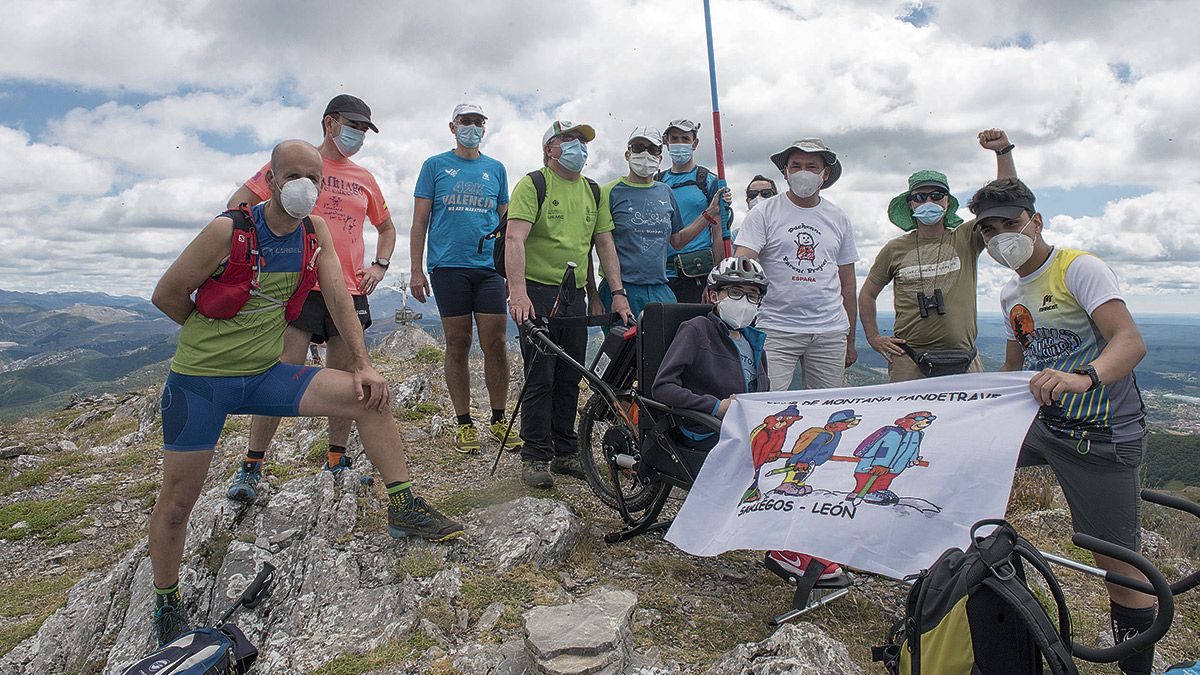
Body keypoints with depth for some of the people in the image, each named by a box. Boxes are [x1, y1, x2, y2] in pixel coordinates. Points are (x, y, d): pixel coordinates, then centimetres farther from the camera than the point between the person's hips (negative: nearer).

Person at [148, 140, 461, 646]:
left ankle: (403, 507, -4)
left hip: (266, 375, 4)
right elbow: (166, 295, -7)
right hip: (200, 381, -3)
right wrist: (214, 335, 7)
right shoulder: (228, 230, -17)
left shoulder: (316, 231, -2)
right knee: (177, 501, 2)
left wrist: (362, 363, -10)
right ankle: (166, 602, 27)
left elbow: (338, 296, -2)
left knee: (370, 396, -13)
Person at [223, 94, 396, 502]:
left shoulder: (364, 179, 17)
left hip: (350, 290, 4)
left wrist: (379, 265, 12)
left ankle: (337, 461, 18)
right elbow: (239, 203, 6)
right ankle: (251, 467, 2)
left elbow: (386, 227, 29)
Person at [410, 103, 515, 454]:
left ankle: (498, 419, 11)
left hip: (490, 268, 2)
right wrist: (417, 270, -2)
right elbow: (420, 220, 6)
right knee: (458, 346, 2)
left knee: (495, 345, -2)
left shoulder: (496, 169, 15)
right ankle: (464, 423, 12)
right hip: (448, 267, -1)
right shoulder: (435, 165, 9)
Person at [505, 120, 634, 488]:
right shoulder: (533, 184, -5)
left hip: (575, 294, 6)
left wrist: (618, 292, 5)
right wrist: (517, 291, -29)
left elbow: (605, 243, 14)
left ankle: (565, 453, 20)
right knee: (540, 378, -5)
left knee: (570, 378, 9)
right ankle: (535, 457, 6)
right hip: (538, 292, -6)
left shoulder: (593, 190, 15)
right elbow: (515, 238, -17)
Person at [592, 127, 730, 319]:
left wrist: (710, 212, 13)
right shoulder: (610, 192, -2)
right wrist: (593, 295, -11)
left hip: (661, 291, 5)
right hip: (621, 290, -4)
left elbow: (677, 240, 20)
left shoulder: (666, 192, 14)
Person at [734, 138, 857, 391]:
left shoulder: (838, 219, 13)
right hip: (776, 329, -3)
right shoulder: (764, 213, 2)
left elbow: (847, 282, 16)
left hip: (830, 331, 4)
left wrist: (850, 340, 16)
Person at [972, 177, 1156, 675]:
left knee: (1119, 564, -3)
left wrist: (1083, 377, -43)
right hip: (1043, 420, 7)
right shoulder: (1010, 294, 12)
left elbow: (1131, 341, -25)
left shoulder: (1079, 268, -11)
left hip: (1103, 435, -7)